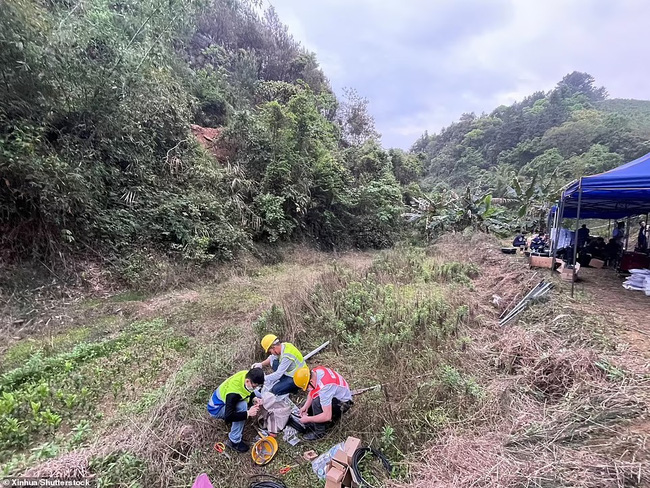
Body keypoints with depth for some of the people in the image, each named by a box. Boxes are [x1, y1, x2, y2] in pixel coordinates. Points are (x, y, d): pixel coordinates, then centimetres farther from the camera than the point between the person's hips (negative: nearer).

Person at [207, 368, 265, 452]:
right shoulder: (233, 393, -39)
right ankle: (234, 442, -15)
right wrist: (248, 413, -31)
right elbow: (228, 417, -34)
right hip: (216, 408, -8)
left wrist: (254, 398, -16)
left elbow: (249, 391, 3)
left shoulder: (247, 375, -18)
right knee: (242, 406, -30)